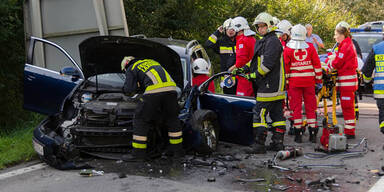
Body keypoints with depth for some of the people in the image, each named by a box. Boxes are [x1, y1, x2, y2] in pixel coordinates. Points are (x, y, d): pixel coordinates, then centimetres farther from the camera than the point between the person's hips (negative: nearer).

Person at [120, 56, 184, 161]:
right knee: (172, 119, 21)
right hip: (170, 88, 6)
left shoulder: (131, 69, 17)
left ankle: (138, 153, 7)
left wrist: (138, 87, 26)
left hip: (154, 91, -6)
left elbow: (128, 89, 6)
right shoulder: (152, 62, 36)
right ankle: (178, 149, 27)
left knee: (141, 120, 6)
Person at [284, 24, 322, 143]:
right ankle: (313, 134, 9)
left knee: (296, 108, 4)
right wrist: (318, 79, 11)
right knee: (310, 107, 8)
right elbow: (317, 64, 3)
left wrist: (286, 82, 5)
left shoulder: (288, 49, -2)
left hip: (294, 82, -1)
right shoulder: (310, 47, 1)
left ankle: (298, 134, 4)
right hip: (309, 81, 1)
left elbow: (285, 67, -1)